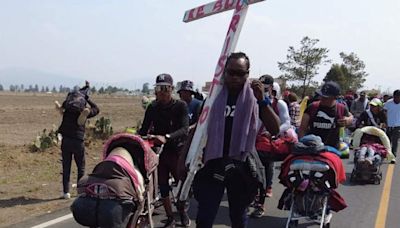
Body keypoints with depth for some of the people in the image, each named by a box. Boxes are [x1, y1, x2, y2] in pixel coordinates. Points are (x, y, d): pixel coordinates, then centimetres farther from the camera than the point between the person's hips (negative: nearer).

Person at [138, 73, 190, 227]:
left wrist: (166, 137, -37)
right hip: (159, 151, 3)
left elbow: (184, 129, -21)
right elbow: (144, 129, 0)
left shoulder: (180, 106, -8)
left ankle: (182, 210, 33)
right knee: (163, 185, 5)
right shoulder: (152, 108, 3)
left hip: (176, 151, -3)